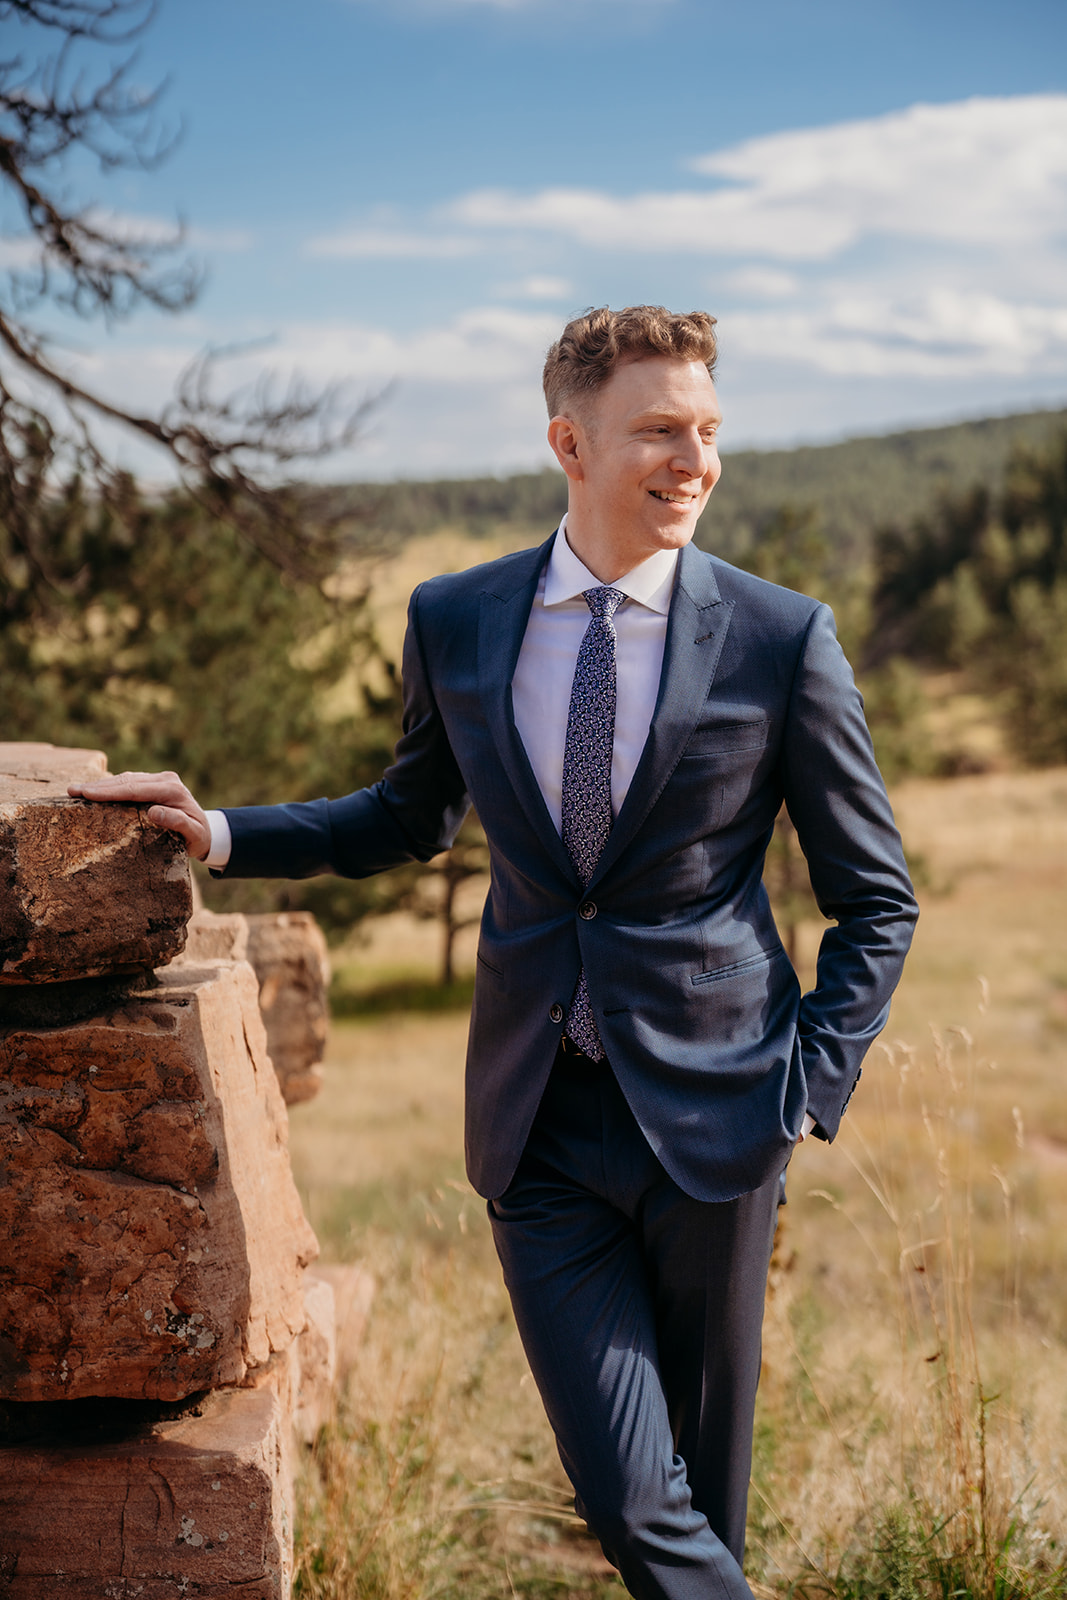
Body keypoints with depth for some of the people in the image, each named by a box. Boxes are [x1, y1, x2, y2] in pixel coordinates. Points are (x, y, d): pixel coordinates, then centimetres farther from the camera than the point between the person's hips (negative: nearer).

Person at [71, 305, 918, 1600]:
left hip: (710, 1109, -1)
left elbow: (873, 897, 3)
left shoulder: (781, 640, -6)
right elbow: (412, 818, 19)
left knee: (704, 1495, 13)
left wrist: (814, 1086, -6)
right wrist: (218, 834, 10)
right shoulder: (454, 622, 2)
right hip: (538, 1120, 1)